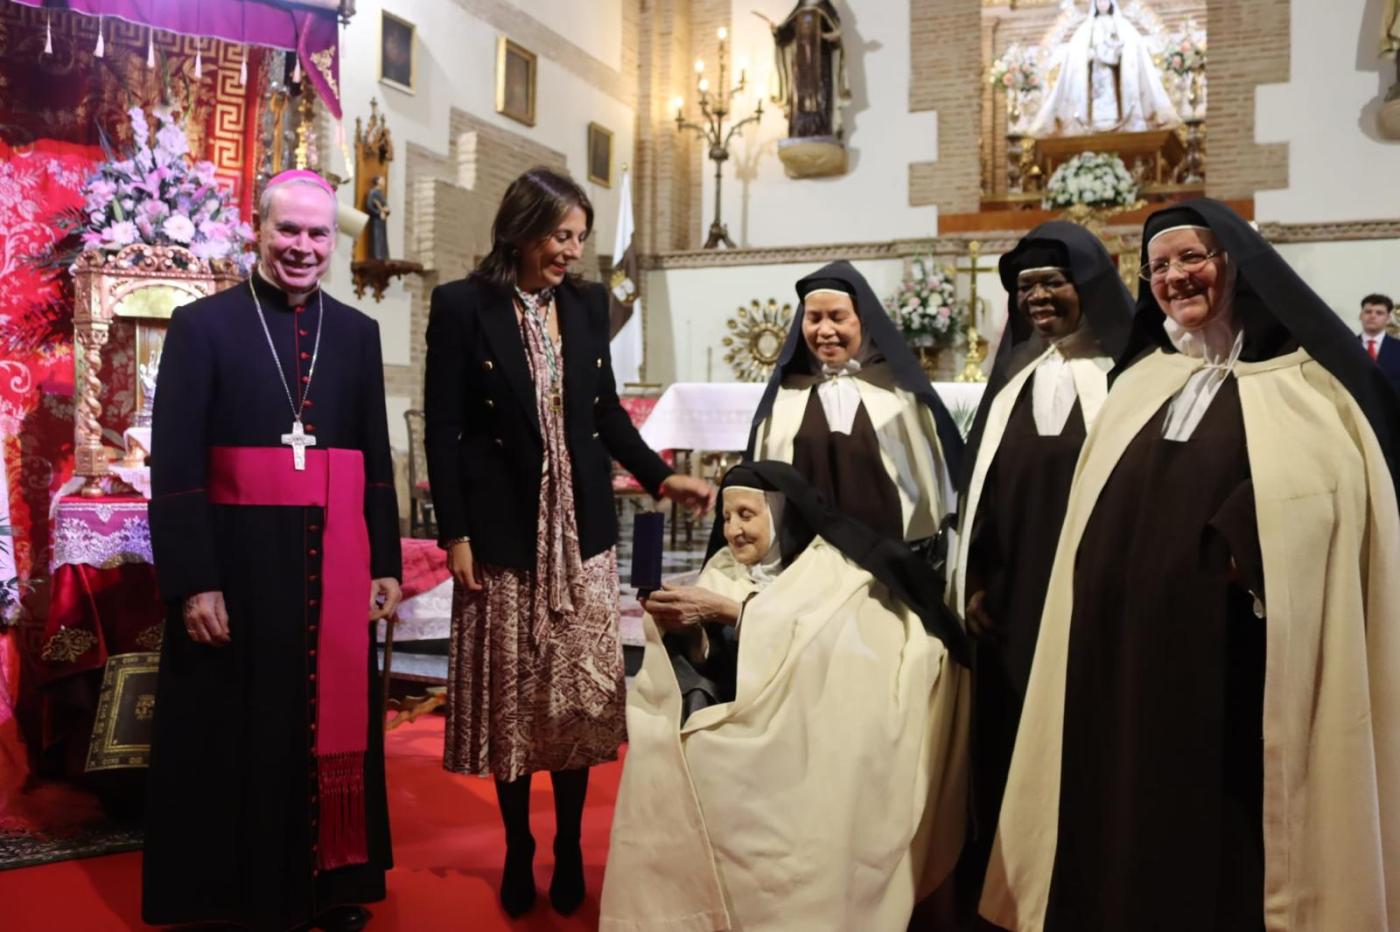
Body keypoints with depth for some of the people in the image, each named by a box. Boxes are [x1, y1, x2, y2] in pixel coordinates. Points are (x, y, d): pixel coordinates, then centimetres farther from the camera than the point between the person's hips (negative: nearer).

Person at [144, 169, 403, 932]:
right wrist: (192, 581, -13)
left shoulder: (356, 333, 9)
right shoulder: (202, 325, -1)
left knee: (333, 725, 12)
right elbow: (174, 465, -6)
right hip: (238, 561, -3)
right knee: (241, 735, 8)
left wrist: (385, 564, 5)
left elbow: (376, 459, 10)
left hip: (335, 563, 3)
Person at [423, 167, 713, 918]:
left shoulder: (588, 304, 6)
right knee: (512, 695, 8)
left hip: (581, 527, 3)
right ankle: (518, 852, 26)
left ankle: (568, 850, 24)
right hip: (503, 529, -3)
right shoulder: (461, 306, -6)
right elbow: (443, 430, -6)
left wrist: (659, 475, 2)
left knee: (581, 690, 7)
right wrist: (455, 534, -10)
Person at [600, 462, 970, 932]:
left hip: (809, 736, -5)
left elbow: (807, 636, -22)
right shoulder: (726, 568, 10)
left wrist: (726, 610, -24)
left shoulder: (835, 567, -4)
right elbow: (710, 662, 3)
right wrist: (684, 626, -17)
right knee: (662, 760, -18)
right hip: (739, 734, 5)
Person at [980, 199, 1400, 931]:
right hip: (1128, 658, 4)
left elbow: (1334, 511, -6)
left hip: (1246, 667, -4)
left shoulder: (1310, 382, 1)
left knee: (1230, 842, 4)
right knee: (1128, 832, 10)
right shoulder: (1135, 388, 15)